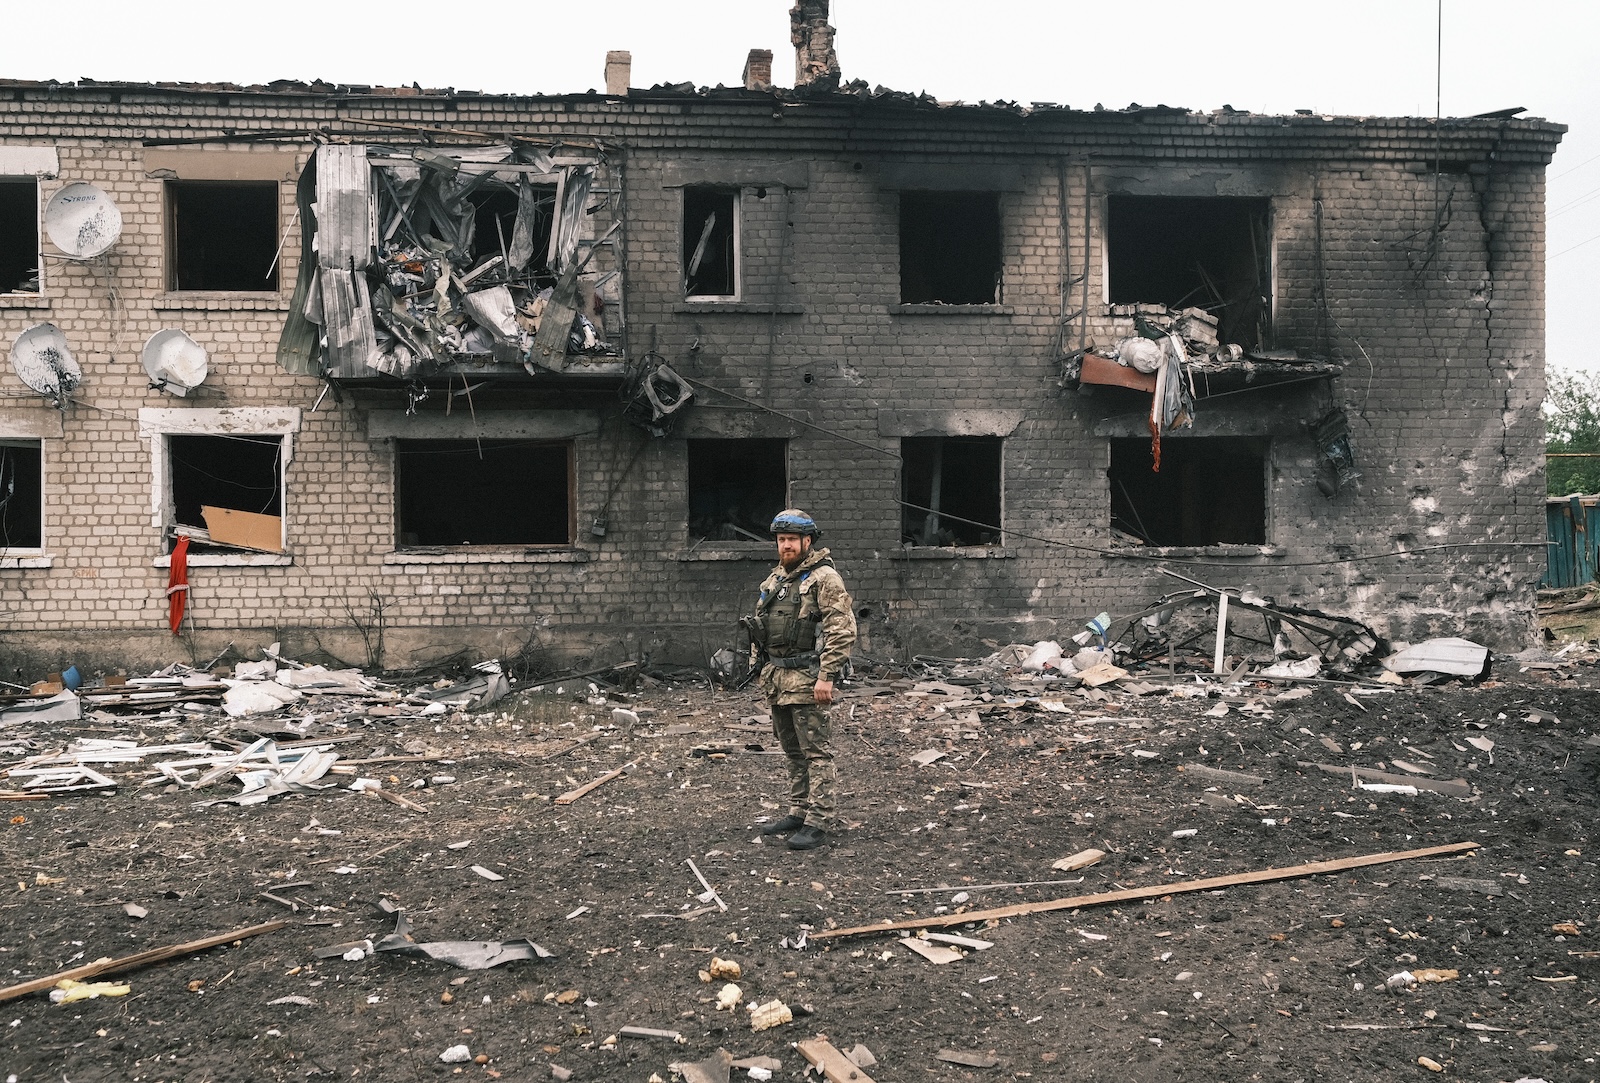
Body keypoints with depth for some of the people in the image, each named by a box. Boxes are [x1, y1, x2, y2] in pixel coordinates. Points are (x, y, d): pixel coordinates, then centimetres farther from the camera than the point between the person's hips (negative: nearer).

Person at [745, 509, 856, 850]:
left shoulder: (824, 578, -11)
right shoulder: (775, 579, 15)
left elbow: (842, 631, -17)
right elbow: (761, 624, 23)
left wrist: (826, 676, -22)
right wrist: (761, 668, 17)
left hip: (807, 679, -9)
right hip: (776, 678, 9)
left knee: (815, 751, -5)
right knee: (792, 751, 16)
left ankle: (820, 821, -2)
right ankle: (799, 812, 25)